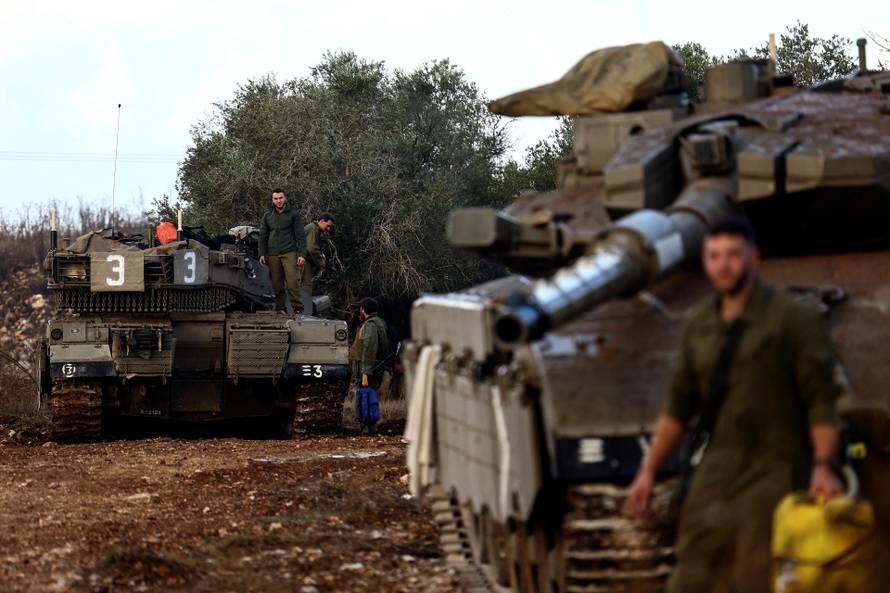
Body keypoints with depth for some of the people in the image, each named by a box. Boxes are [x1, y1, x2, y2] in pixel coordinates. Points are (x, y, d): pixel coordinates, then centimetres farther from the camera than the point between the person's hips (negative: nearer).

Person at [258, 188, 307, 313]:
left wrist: (301, 254, -6)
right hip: (273, 254, 3)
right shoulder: (268, 216, 13)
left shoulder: (293, 214, 5)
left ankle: (297, 308, -11)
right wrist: (262, 254, 7)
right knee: (277, 283, 0)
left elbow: (300, 236, 3)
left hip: (289, 252, -3)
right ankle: (280, 307, 6)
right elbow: (263, 236, 17)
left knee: (292, 280, -13)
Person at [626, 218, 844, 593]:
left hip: (772, 474, -6)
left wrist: (824, 466, -20)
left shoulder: (793, 319, -4)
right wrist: (648, 470, 13)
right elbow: (678, 407, 18)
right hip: (715, 474, 6)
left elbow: (821, 399, -9)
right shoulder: (699, 327, 13)